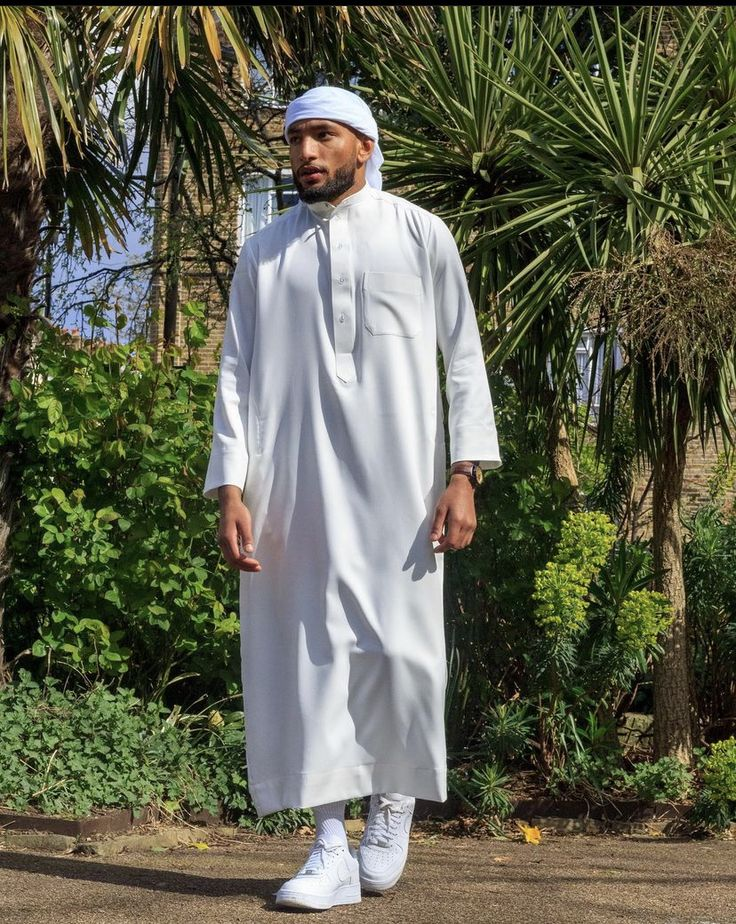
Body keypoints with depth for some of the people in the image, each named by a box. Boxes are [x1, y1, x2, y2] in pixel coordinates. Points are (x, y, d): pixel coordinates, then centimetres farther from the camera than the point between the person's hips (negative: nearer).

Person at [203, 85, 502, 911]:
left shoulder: (420, 236, 8)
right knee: (305, 649, -2)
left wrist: (465, 474, -6)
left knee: (397, 647, -4)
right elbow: (237, 372, 9)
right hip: (294, 482, 2)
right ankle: (332, 851, 2)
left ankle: (393, 800, 22)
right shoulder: (264, 253, 14)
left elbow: (463, 358, 5)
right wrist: (231, 487, -3)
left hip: (395, 476, -2)